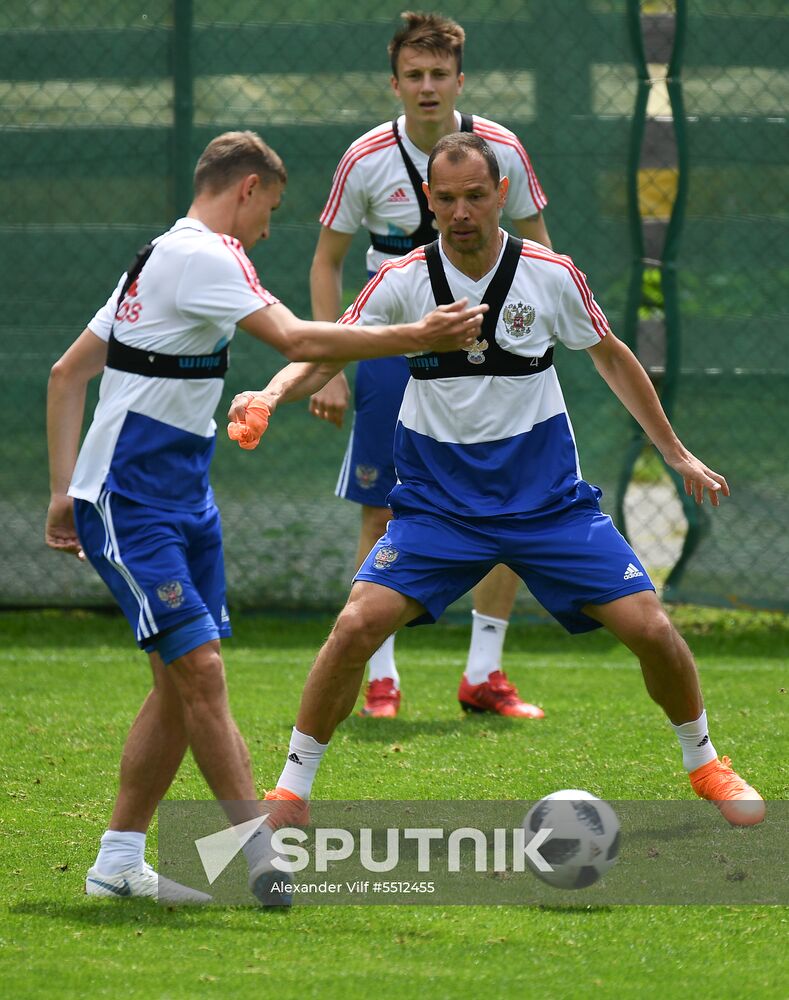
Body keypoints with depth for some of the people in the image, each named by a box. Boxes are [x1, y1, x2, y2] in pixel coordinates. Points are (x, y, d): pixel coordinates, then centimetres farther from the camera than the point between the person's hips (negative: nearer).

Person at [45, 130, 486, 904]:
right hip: (130, 505, -10)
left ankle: (118, 862, 13)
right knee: (198, 669, -13)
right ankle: (265, 857, -15)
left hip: (183, 499, 10)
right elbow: (295, 340, -25)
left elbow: (66, 374, 20)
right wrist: (417, 338, -24)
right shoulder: (202, 255, -13)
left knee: (183, 684, 8)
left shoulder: (161, 260, 17)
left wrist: (64, 490, 18)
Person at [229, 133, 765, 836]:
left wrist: (676, 453, 13)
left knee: (651, 628, -8)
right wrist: (271, 395, -31)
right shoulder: (402, 282, -8)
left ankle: (704, 763, 20)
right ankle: (293, 789, -3)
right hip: (437, 505, 0)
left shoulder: (552, 275, -7)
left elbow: (611, 358, 8)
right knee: (357, 626, -19)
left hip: (548, 500, 0)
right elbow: (323, 355, -9)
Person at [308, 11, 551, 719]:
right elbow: (327, 263, 2)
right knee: (381, 513, -3)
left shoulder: (501, 150, -6)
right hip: (392, 339, -1)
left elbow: (536, 244, 8)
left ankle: (483, 675, 6)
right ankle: (381, 679, 7)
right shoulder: (367, 161, -9)